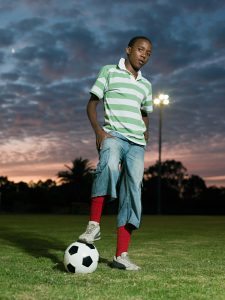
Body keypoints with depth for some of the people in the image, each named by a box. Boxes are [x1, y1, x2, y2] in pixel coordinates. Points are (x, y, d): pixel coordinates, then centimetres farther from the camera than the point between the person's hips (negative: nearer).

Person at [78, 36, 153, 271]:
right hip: (113, 134, -5)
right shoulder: (109, 72, 8)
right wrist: (98, 130, -12)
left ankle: (121, 255, -4)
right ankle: (94, 225, -33)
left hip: (137, 142, 5)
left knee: (132, 194, -6)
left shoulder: (146, 85, 22)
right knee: (109, 165, -39)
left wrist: (145, 130, 10)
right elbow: (92, 104, 4)